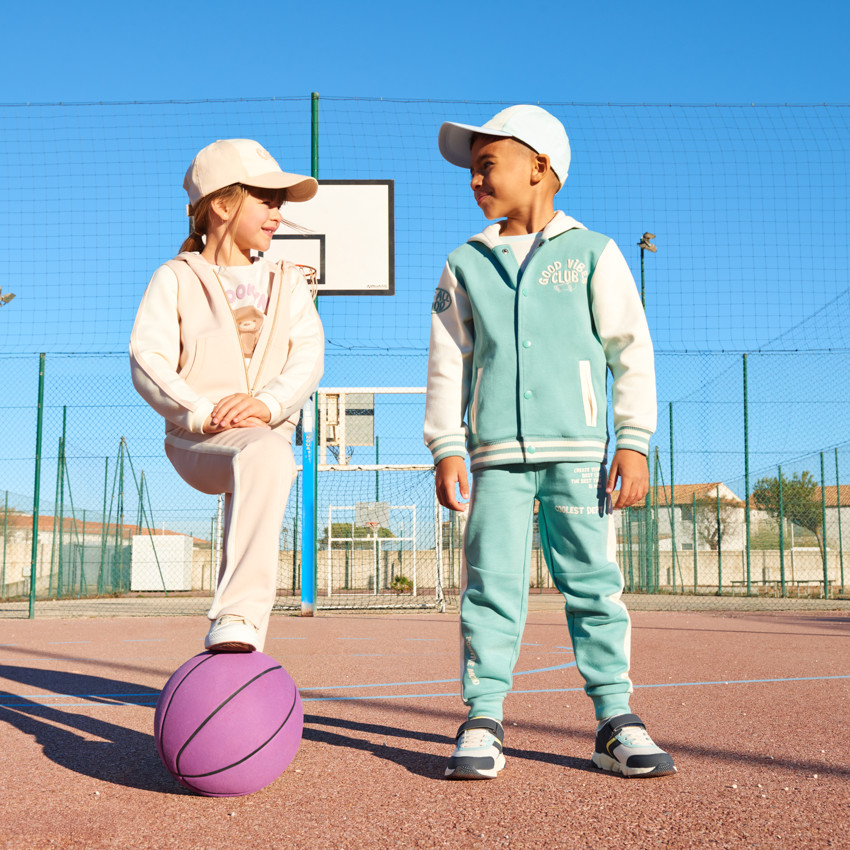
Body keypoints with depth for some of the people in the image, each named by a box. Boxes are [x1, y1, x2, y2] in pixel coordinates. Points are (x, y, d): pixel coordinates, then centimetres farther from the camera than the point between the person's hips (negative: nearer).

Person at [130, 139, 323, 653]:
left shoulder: (287, 283, 20)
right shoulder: (177, 278, 10)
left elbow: (308, 356, 3)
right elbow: (148, 359, -4)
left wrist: (267, 402, -18)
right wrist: (201, 414, -21)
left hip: (269, 434, 4)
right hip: (196, 442, -3)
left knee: (270, 459, -31)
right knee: (266, 455, -34)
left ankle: (238, 622, -31)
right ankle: (243, 619, -39)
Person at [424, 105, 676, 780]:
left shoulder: (593, 254, 8)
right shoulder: (465, 265, 13)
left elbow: (632, 351, 5)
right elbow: (447, 363, 10)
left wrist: (635, 443, -3)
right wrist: (446, 448, 0)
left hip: (578, 448, -1)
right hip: (497, 453, 2)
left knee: (594, 582, -1)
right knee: (492, 584, -2)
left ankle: (616, 721, 6)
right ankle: (483, 721, 3)